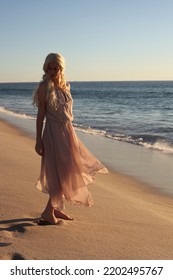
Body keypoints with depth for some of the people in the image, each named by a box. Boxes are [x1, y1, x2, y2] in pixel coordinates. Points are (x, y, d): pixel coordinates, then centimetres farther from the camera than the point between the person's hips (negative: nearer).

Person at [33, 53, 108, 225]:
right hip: (54, 133, -7)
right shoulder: (44, 87, -10)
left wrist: (70, 134, 16)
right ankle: (48, 212, 8)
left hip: (67, 132, 7)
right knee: (59, 173, -4)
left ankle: (57, 208, 26)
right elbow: (40, 115, -12)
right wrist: (38, 140, -14)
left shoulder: (65, 86, 9)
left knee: (67, 171, 12)